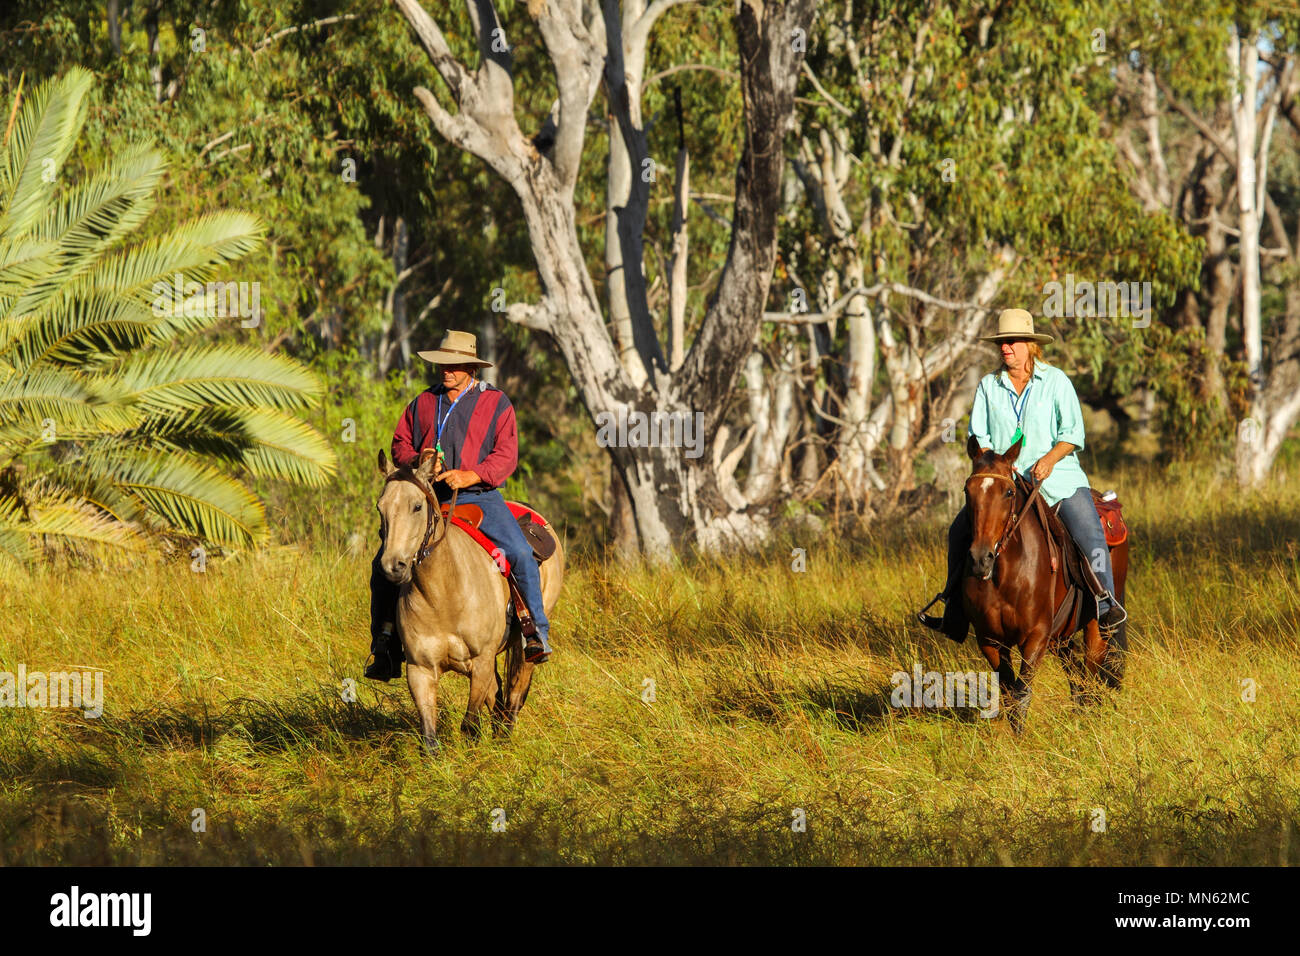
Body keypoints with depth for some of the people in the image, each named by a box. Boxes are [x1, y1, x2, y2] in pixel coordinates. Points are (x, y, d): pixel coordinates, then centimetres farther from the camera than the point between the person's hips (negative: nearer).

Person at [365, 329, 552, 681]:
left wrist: (470, 475, -21)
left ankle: (537, 631, -11)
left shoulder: (496, 403, 3)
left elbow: (506, 456, -5)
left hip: (479, 495, -3)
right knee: (384, 561, -10)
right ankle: (385, 649, -1)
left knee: (521, 552, -25)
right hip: (428, 497, 3)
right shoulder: (423, 402, 13)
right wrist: (416, 461, -6)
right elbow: (400, 443, 18)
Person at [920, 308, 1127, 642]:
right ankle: (955, 616, 2)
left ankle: (1106, 604, -15)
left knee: (1090, 533, -25)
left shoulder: (1056, 381, 0)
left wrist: (1049, 458, -22)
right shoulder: (988, 385, 8)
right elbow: (978, 435, 7)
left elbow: (1073, 433, -5)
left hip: (1057, 477, -3)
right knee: (961, 529, -6)